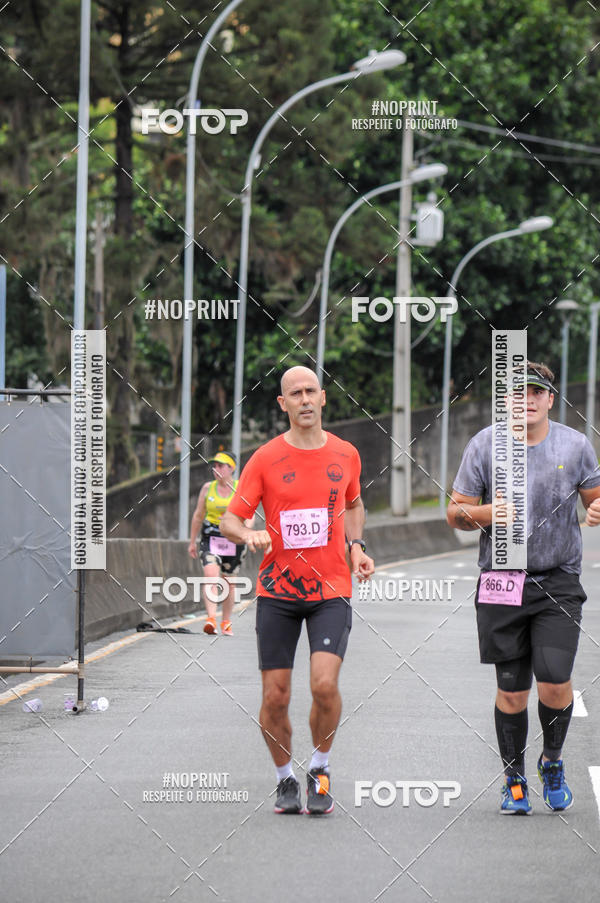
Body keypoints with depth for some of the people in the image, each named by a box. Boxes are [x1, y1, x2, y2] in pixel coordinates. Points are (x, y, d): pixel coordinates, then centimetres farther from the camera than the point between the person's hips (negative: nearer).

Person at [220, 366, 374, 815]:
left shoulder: (345, 455, 5)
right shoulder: (265, 459, -2)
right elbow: (230, 520, -2)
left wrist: (357, 547, 8)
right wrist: (249, 534, -24)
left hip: (332, 590, 0)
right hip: (277, 590, 0)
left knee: (325, 683, -17)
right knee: (275, 697, -2)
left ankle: (320, 769, 6)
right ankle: (285, 779, 21)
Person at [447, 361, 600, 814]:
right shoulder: (485, 445, 2)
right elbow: (456, 513, 6)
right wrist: (486, 513, -16)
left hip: (559, 584, 0)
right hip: (501, 585, 0)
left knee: (555, 682, -13)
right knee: (512, 689, 2)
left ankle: (553, 761, 15)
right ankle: (514, 781, 19)